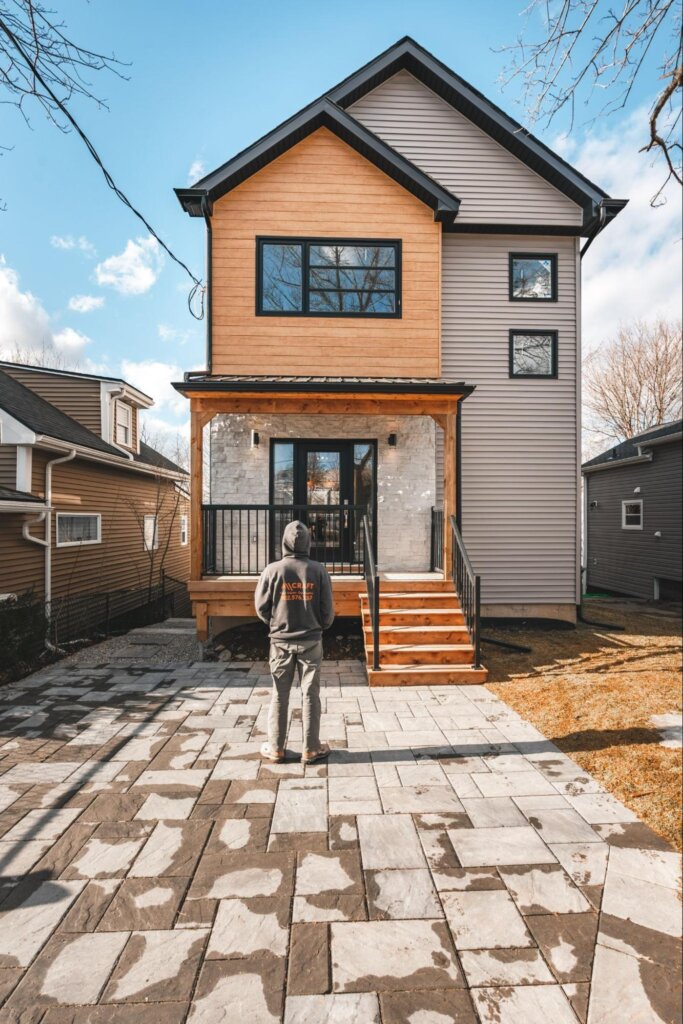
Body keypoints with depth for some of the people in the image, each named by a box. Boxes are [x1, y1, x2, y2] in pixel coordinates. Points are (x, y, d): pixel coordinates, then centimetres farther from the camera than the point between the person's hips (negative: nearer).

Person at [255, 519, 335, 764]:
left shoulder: (273, 570, -11)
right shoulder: (318, 570, -9)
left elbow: (261, 608, -5)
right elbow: (328, 609, -6)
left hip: (281, 642, 0)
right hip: (311, 641, 0)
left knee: (279, 696, 13)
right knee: (310, 695, 10)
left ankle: (275, 748, 23)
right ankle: (311, 748, 19)